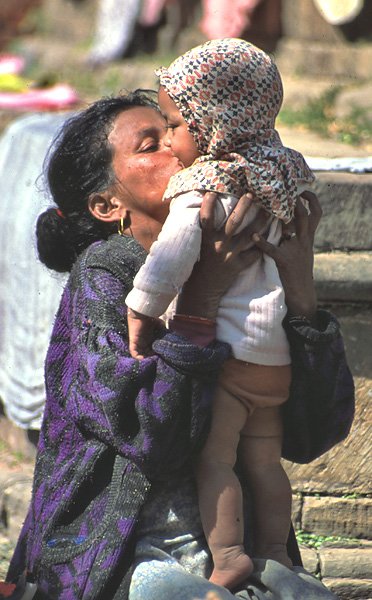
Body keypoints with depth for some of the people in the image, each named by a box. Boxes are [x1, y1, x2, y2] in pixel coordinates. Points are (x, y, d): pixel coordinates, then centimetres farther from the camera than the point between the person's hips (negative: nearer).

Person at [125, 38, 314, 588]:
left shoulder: (205, 187, -17)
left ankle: (228, 557, -12)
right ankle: (276, 555, 20)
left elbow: (168, 261, -26)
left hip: (228, 350, -9)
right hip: (277, 354, 9)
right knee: (264, 458, 15)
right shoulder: (275, 177, 8)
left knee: (211, 456, -6)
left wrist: (139, 322, -16)